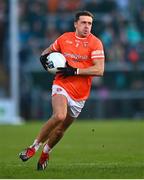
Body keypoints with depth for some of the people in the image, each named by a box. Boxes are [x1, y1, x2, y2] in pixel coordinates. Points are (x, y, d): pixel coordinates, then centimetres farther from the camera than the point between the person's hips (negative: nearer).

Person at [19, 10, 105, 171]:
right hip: (61, 86, -1)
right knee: (59, 116, -29)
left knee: (61, 130, 9)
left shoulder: (95, 43, -6)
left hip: (80, 95, 1)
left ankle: (46, 152, 38)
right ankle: (34, 146, -13)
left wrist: (74, 71, -20)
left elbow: (99, 70, -16)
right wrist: (44, 57, -2)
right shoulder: (64, 38, 3)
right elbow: (49, 51, 22)